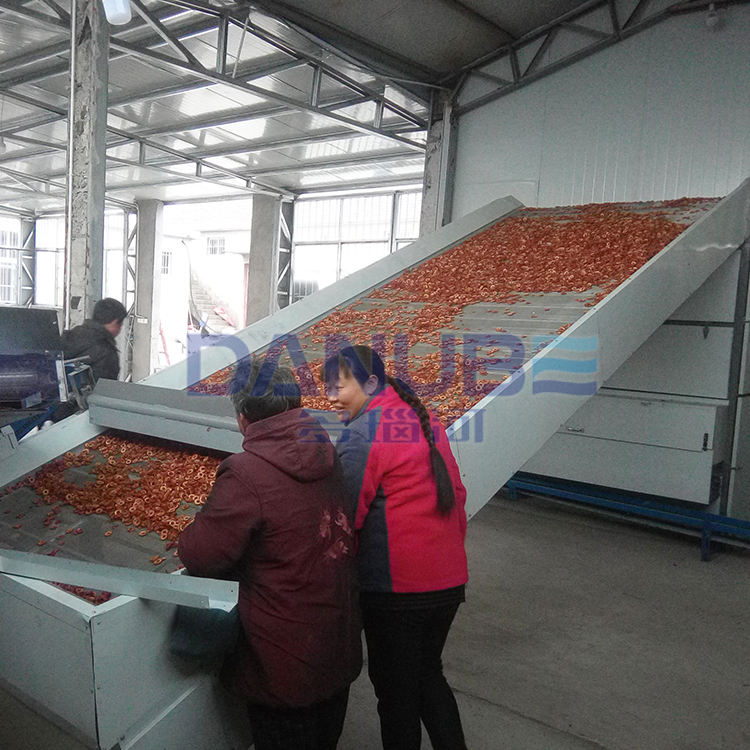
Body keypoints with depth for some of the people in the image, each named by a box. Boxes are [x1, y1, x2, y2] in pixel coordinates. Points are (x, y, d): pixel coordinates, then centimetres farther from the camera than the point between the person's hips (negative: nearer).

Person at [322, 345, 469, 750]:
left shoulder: (361, 434, -16)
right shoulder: (427, 422, 7)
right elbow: (455, 494, 12)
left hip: (394, 588, -7)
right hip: (449, 580, 8)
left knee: (395, 687, 13)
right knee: (428, 673, 25)